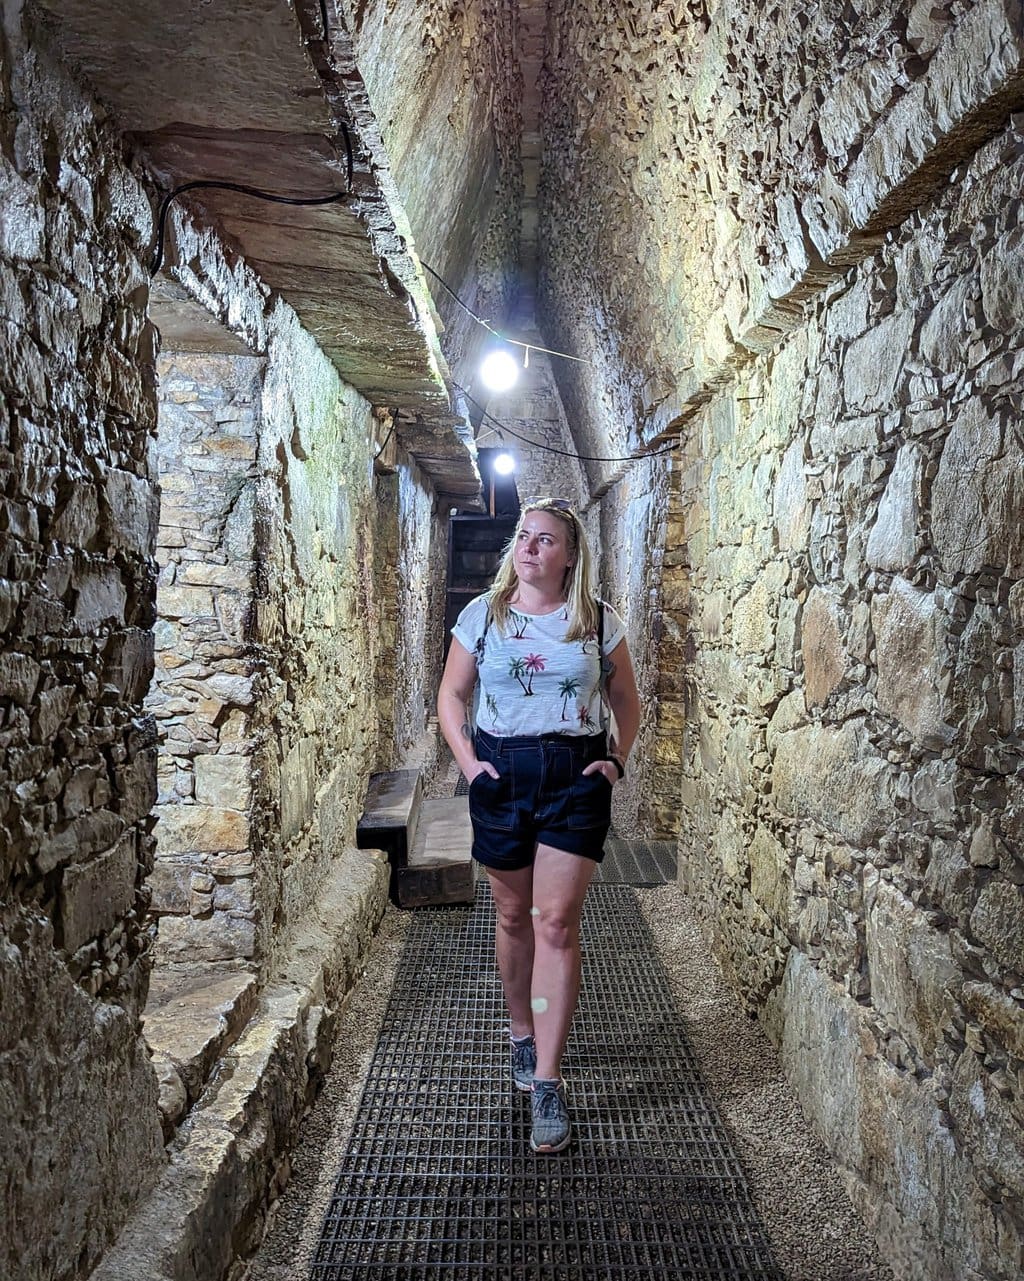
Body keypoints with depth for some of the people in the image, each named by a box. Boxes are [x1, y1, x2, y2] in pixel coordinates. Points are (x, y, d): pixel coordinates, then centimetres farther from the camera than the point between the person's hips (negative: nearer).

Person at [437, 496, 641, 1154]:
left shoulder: (599, 620, 2)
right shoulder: (482, 614, 3)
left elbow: (626, 699, 12)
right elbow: (452, 693, 9)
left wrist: (618, 759, -1)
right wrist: (467, 758, -3)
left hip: (576, 776, -1)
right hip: (501, 773, 2)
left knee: (556, 921, -7)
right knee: (513, 915, 13)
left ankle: (547, 1084, 0)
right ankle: (522, 1036, 35)